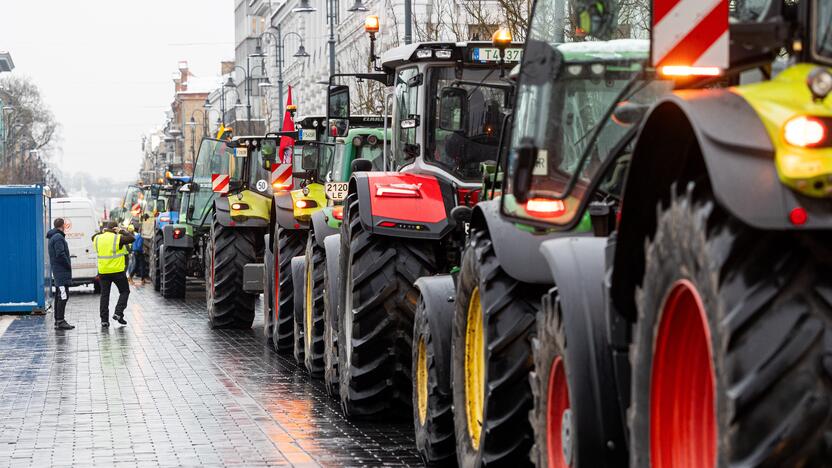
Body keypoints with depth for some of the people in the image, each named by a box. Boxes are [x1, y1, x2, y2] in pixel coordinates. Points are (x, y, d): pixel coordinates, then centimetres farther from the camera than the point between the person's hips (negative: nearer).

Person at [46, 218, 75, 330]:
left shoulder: (53, 237, 18)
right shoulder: (58, 237, -14)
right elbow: (60, 254, -22)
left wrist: (67, 264, 14)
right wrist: (68, 265, -10)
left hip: (57, 271, 11)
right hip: (62, 271, -11)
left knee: (59, 296, 14)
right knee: (63, 296, -13)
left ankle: (58, 320, 17)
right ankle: (60, 321, -16)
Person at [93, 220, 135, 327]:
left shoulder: (98, 238, 4)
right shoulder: (117, 238, -12)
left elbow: (93, 237, 27)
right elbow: (132, 238, -8)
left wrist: (102, 232, 20)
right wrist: (122, 231, 0)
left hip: (103, 272, 4)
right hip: (117, 271, -4)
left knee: (104, 294, 10)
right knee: (124, 291, 11)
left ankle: (104, 319, 7)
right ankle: (118, 313, -4)